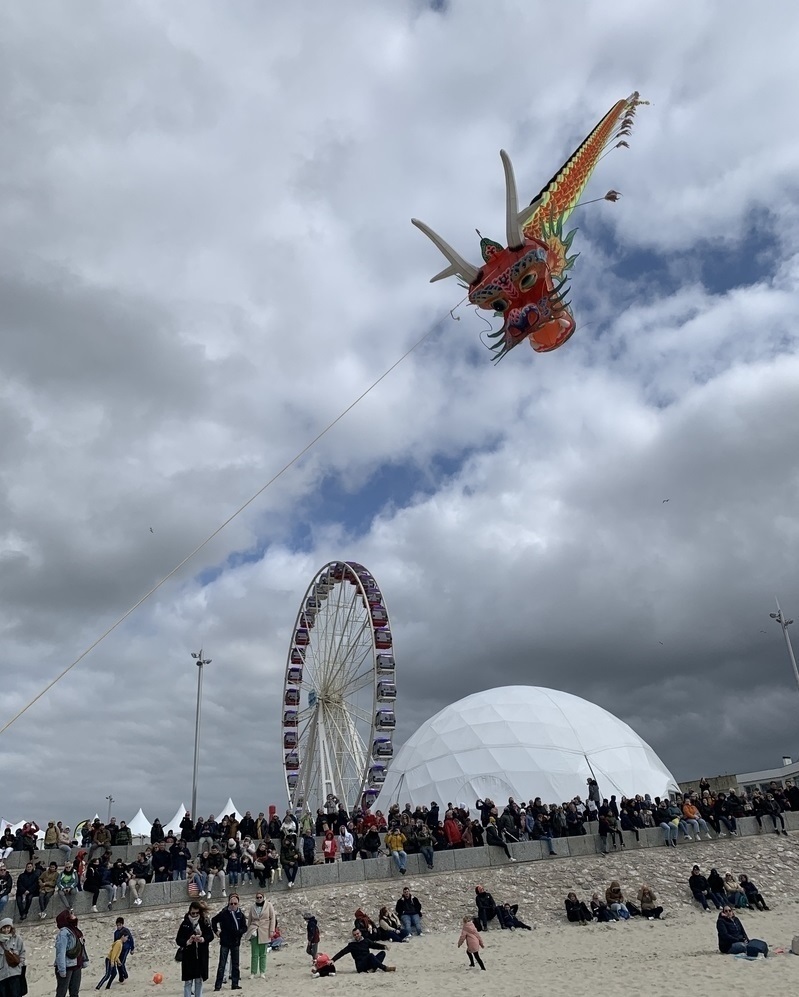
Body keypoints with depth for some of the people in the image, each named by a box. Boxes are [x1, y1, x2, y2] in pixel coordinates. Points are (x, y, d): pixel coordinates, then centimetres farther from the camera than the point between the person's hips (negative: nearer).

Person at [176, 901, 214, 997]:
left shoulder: (205, 922, -2)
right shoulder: (185, 923, -6)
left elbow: (211, 935, -3)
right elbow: (178, 940, -7)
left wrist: (202, 939, -22)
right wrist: (187, 942, -25)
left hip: (201, 956, 2)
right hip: (188, 956, -2)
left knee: (199, 980, 11)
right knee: (188, 982, 1)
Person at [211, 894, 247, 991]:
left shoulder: (240, 914, 0)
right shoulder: (223, 913, -9)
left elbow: (244, 927, 3)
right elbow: (213, 921, 6)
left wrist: (239, 932, -15)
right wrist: (216, 931, 2)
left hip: (236, 942, 3)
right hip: (225, 942, -3)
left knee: (235, 964, 10)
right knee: (222, 964, -2)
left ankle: (235, 984, 18)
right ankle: (218, 985, 4)